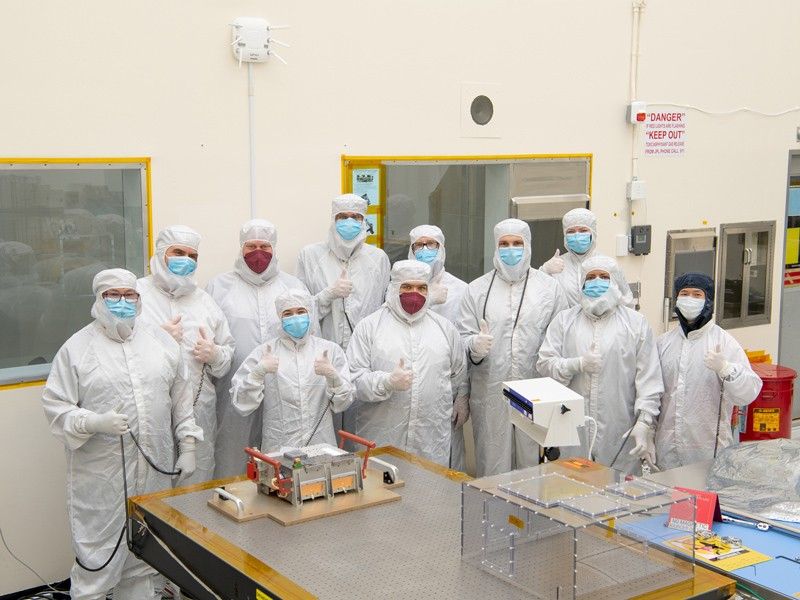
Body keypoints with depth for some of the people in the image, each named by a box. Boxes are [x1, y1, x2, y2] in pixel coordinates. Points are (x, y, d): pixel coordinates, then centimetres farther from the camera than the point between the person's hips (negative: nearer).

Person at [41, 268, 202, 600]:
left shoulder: (161, 341, 9)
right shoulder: (76, 347, -2)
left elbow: (181, 399, 14)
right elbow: (55, 405, -4)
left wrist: (187, 446, 9)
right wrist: (95, 422, -19)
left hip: (154, 471, 4)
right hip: (100, 476, -3)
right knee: (96, 561, -1)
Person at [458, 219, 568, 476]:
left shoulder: (549, 287, 7)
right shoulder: (477, 289, 8)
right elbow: (463, 336, 5)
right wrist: (474, 346, -19)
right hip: (490, 394, 0)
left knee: (533, 462, 6)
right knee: (492, 467, 5)